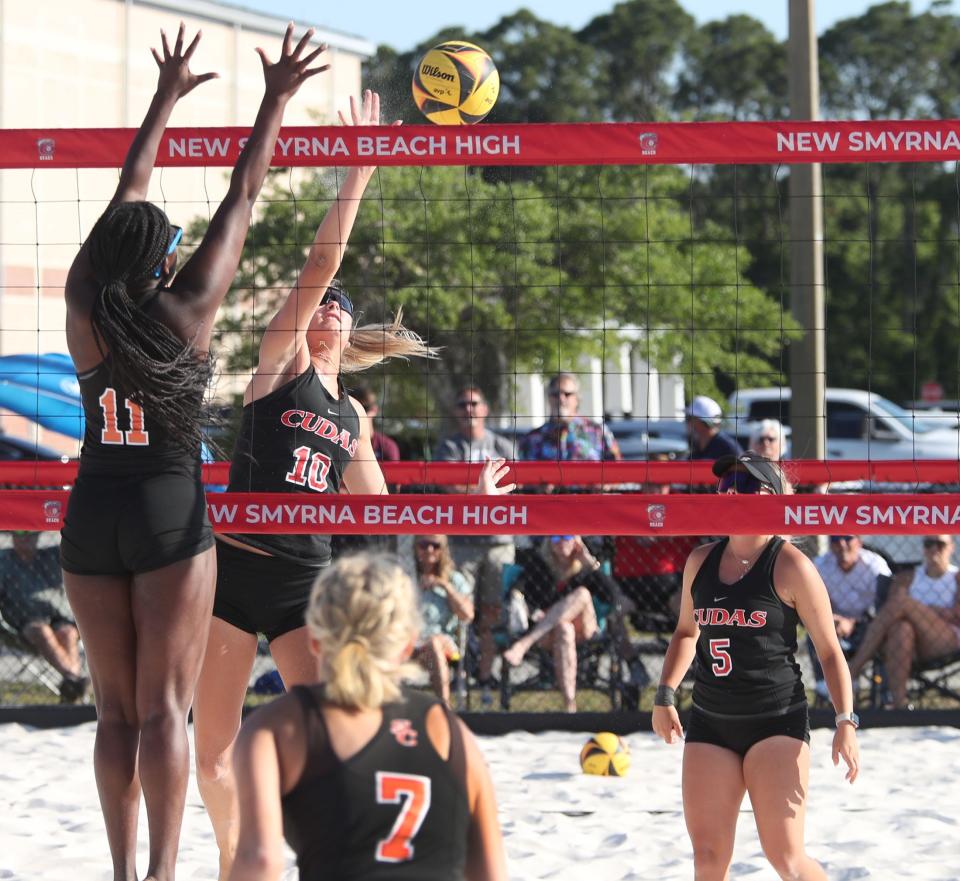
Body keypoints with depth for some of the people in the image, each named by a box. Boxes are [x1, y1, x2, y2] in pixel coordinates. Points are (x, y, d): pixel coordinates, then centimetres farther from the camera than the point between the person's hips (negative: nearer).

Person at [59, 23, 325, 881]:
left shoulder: (84, 310, 0)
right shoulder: (189, 308, -8)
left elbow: (126, 197, 11)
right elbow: (242, 201, -1)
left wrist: (165, 98, 21)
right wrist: (276, 101, 8)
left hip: (92, 514, 4)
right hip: (171, 512, -4)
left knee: (116, 708, 8)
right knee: (163, 705, -3)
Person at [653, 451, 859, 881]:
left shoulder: (790, 566, -6)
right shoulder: (700, 561, 9)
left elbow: (830, 651, -4)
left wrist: (846, 721, -13)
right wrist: (665, 695, 15)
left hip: (777, 722, -5)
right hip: (710, 723, 5)